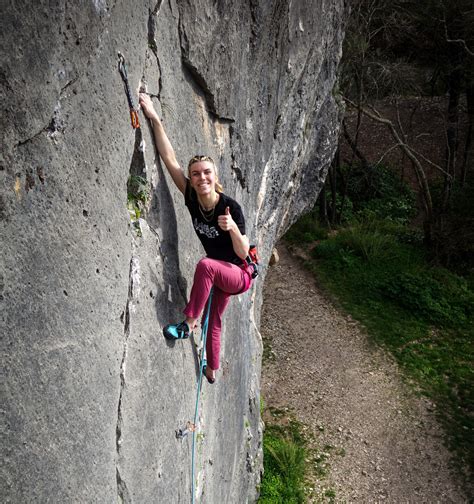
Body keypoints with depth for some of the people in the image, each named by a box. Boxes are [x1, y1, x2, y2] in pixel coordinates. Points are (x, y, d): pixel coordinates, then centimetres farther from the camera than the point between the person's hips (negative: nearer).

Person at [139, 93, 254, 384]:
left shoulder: (230, 206, -27)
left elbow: (243, 253, -23)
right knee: (214, 321, 20)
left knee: (206, 265, -37)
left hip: (239, 274, -6)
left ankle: (189, 324, -21)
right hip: (219, 273, 6)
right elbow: (170, 159, -21)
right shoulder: (192, 198, -15)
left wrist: (232, 228, -42)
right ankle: (213, 370, 44)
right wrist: (155, 119, -27)